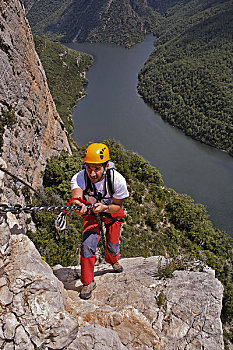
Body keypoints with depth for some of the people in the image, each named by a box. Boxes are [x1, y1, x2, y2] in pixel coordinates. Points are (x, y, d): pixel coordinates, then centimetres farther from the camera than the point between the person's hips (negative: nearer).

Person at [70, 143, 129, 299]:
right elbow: (76, 198, -50)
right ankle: (88, 282, 9)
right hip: (91, 212, 0)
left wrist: (104, 207, -41)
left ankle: (113, 261, 51)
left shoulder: (118, 180, -35)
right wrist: (79, 206, -73)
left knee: (112, 245, 11)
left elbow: (117, 206, -21)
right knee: (87, 244, -16)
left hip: (112, 211, 0)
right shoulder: (79, 178, -34)